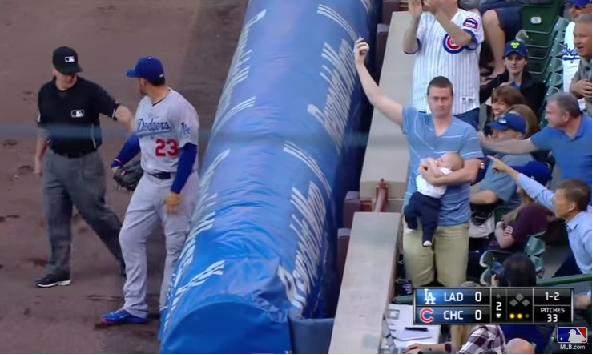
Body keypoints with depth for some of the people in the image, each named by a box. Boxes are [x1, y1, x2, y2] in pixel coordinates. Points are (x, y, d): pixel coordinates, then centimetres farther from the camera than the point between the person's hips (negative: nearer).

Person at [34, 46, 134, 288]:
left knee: (96, 214, 3)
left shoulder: (90, 91, -17)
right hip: (55, 162, 5)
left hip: (85, 163, -5)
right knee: (55, 218, 9)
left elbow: (116, 110, -31)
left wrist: (135, 127, -50)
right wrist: (38, 157, 21)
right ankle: (58, 271, 19)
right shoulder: (45, 93, -1)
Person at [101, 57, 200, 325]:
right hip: (149, 182, 9)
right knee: (129, 237, 7)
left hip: (178, 184, -9)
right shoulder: (144, 105, 7)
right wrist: (118, 162, 18)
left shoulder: (179, 107, -18)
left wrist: (176, 190, -21)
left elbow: (190, 149, -19)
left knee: (176, 246, 1)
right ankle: (135, 308, 13)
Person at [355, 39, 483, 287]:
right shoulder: (414, 121, 1)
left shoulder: (466, 132, -5)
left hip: (453, 220, -1)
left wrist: (435, 180, -19)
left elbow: (470, 174, -12)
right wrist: (360, 64, -7)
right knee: (418, 281, 5)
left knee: (453, 283, 4)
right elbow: (377, 99, -2)